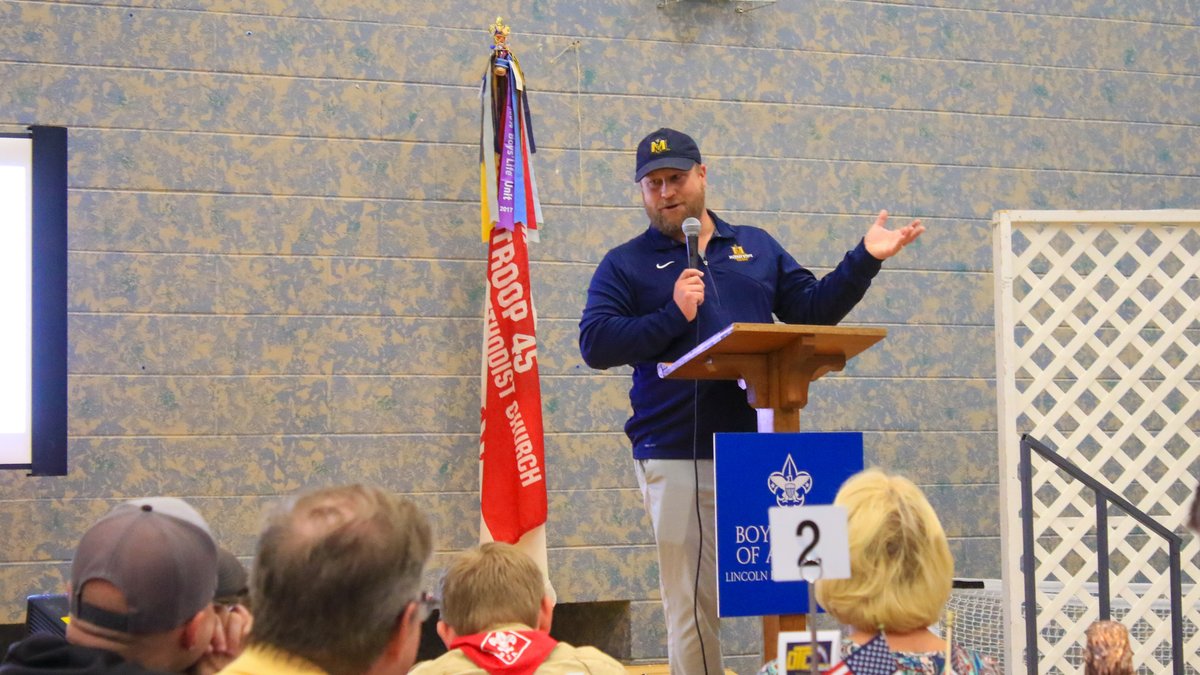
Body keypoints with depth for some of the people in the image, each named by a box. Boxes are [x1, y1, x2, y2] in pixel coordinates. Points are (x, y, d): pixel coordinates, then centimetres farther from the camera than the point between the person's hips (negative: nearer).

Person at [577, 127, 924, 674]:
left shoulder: (756, 248, 17)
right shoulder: (625, 265, 7)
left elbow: (811, 309, 17)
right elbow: (595, 344, -5)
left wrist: (864, 260, 7)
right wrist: (673, 315, -12)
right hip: (676, 457, -3)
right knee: (692, 606, 0)